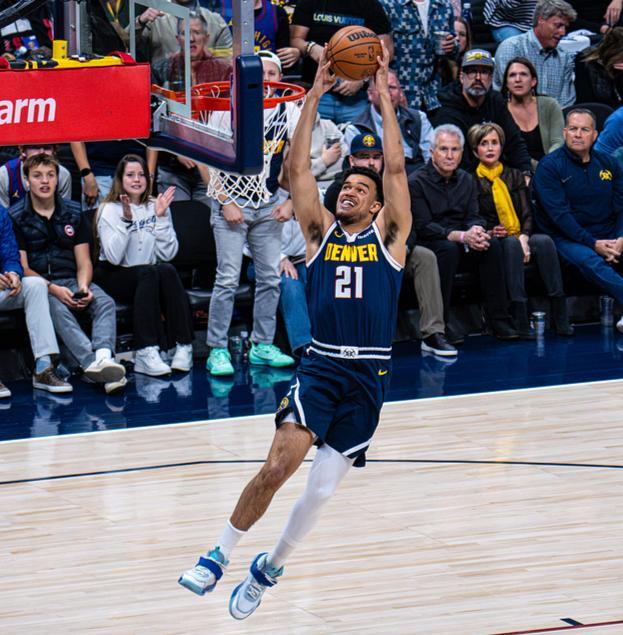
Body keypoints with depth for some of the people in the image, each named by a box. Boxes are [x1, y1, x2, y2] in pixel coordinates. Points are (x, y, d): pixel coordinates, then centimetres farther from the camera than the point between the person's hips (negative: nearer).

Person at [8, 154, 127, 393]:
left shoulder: (73, 213, 14)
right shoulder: (15, 217, 1)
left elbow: (84, 262, 10)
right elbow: (22, 267, -5)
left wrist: (83, 287, -12)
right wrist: (53, 289, -19)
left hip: (71, 281, 4)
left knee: (105, 302, -27)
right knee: (57, 308, -37)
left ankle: (104, 356, -55)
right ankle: (92, 362, -58)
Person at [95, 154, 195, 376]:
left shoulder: (155, 207, 9)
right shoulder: (110, 210, -2)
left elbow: (168, 253, -3)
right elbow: (114, 257, -17)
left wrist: (162, 218, -11)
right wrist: (126, 220, -23)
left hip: (150, 278, 3)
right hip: (115, 279, -3)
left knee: (167, 271, -30)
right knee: (148, 273, -33)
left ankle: (182, 347, -33)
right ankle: (146, 352, -43)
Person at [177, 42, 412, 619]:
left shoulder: (388, 236, 8)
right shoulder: (321, 231, 11)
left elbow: (395, 167, -2)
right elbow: (297, 168, 3)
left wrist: (384, 96, -2)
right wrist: (314, 96, 0)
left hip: (369, 376, 0)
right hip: (320, 367, 0)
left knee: (322, 489, 0)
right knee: (281, 462, -20)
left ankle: (269, 569, 23)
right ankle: (219, 555, -5)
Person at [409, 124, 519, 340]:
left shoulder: (467, 180, 13)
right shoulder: (416, 183, -7)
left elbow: (473, 217, 5)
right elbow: (423, 227, -16)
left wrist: (476, 231, -22)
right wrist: (461, 236, -28)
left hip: (460, 242, 5)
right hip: (428, 245, -5)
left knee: (491, 245, -22)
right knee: (448, 248, -37)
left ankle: (499, 321, -22)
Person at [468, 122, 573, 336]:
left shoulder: (514, 176, 17)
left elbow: (527, 214, 8)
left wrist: (524, 238, -10)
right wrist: (489, 232, -19)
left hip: (520, 239, 3)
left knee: (545, 241, -28)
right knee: (511, 244, -37)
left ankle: (560, 317, -32)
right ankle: (519, 317, -43)